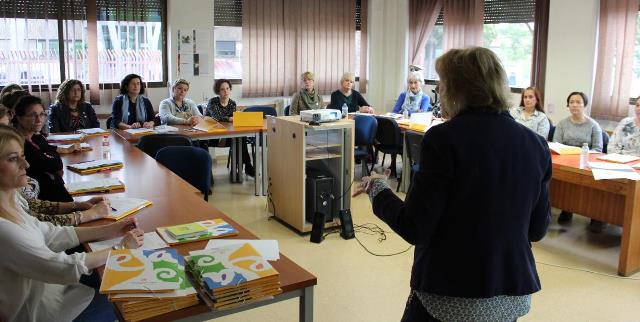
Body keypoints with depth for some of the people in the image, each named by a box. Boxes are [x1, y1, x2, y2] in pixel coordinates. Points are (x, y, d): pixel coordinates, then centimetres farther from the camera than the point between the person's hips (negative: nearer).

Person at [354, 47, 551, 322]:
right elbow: (537, 230, 6)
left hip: (451, 296, -5)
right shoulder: (535, 144, -2)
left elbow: (415, 230, -16)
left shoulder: (444, 138, -17)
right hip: (513, 295, 5)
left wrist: (378, 190, 0)